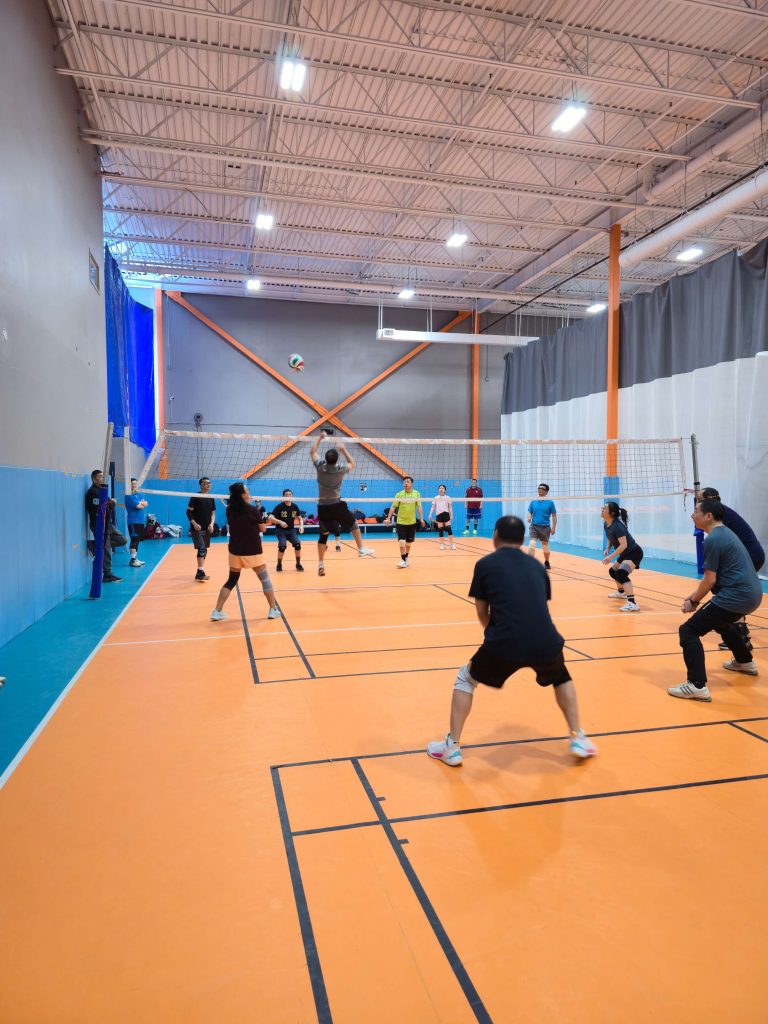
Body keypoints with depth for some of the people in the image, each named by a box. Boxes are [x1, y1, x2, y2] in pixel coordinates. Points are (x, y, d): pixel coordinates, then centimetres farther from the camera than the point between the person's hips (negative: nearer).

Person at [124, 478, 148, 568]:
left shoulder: (138, 495, 17)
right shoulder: (129, 496, -10)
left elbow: (146, 503, 7)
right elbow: (139, 506, -18)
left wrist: (141, 503, -11)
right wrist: (142, 503, 1)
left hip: (141, 521, 9)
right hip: (133, 522, -9)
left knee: (137, 540, 12)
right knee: (134, 540, -12)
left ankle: (135, 559, 19)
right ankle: (132, 560, -12)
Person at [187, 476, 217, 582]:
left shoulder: (211, 498, 10)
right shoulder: (195, 496, -7)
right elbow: (188, 512, -9)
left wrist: (211, 524, -1)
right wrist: (194, 523, -20)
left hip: (207, 529, 6)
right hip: (197, 528, -6)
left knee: (204, 550, 9)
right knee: (201, 548, -16)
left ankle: (201, 572, 17)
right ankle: (200, 572, -15)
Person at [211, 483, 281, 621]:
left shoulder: (230, 510, -1)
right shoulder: (253, 510, -13)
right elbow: (263, 529, -3)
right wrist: (261, 515, 12)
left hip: (235, 551, 4)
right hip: (253, 552, -4)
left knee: (231, 581, 15)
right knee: (265, 579, 11)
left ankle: (217, 611, 10)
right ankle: (273, 610, 15)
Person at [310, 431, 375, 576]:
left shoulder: (320, 466, -7)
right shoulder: (340, 469, -11)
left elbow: (312, 452, 13)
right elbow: (352, 464, 13)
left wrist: (320, 438, 20)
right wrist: (344, 450, 14)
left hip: (322, 506, 2)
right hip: (337, 505, -2)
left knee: (323, 535, 9)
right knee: (353, 524, 21)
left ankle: (321, 564, 6)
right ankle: (361, 549, 20)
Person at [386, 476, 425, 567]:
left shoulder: (416, 494, 1)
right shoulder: (399, 494, -3)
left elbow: (419, 507, 1)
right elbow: (393, 507, 0)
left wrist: (421, 518, -8)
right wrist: (389, 518, -5)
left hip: (412, 522, 2)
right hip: (401, 522, -2)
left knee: (409, 542, 10)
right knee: (401, 542, -10)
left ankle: (406, 558, 27)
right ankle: (403, 561, -2)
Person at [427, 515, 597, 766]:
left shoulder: (486, 564, 10)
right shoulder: (536, 565, 20)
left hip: (504, 644, -3)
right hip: (546, 643, 3)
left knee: (465, 678, 25)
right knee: (561, 677, 38)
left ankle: (452, 747, 23)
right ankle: (578, 739, 35)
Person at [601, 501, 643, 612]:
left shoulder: (617, 525, -26)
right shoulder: (606, 524, 1)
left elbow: (623, 545, -31)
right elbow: (610, 538, 18)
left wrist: (611, 556, -35)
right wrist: (607, 549, 0)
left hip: (634, 552, -10)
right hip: (625, 554, 10)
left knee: (621, 574, -30)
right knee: (613, 571, 27)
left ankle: (632, 603, -35)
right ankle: (621, 592, 55)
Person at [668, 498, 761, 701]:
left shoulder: (713, 539, -15)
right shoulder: (725, 533, 16)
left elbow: (710, 580, -15)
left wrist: (694, 602, -1)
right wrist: (696, 594, 16)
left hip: (735, 597, -10)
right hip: (751, 594, 10)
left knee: (688, 631, -11)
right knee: (720, 621, 38)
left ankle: (697, 686, -19)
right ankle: (745, 662, 55)